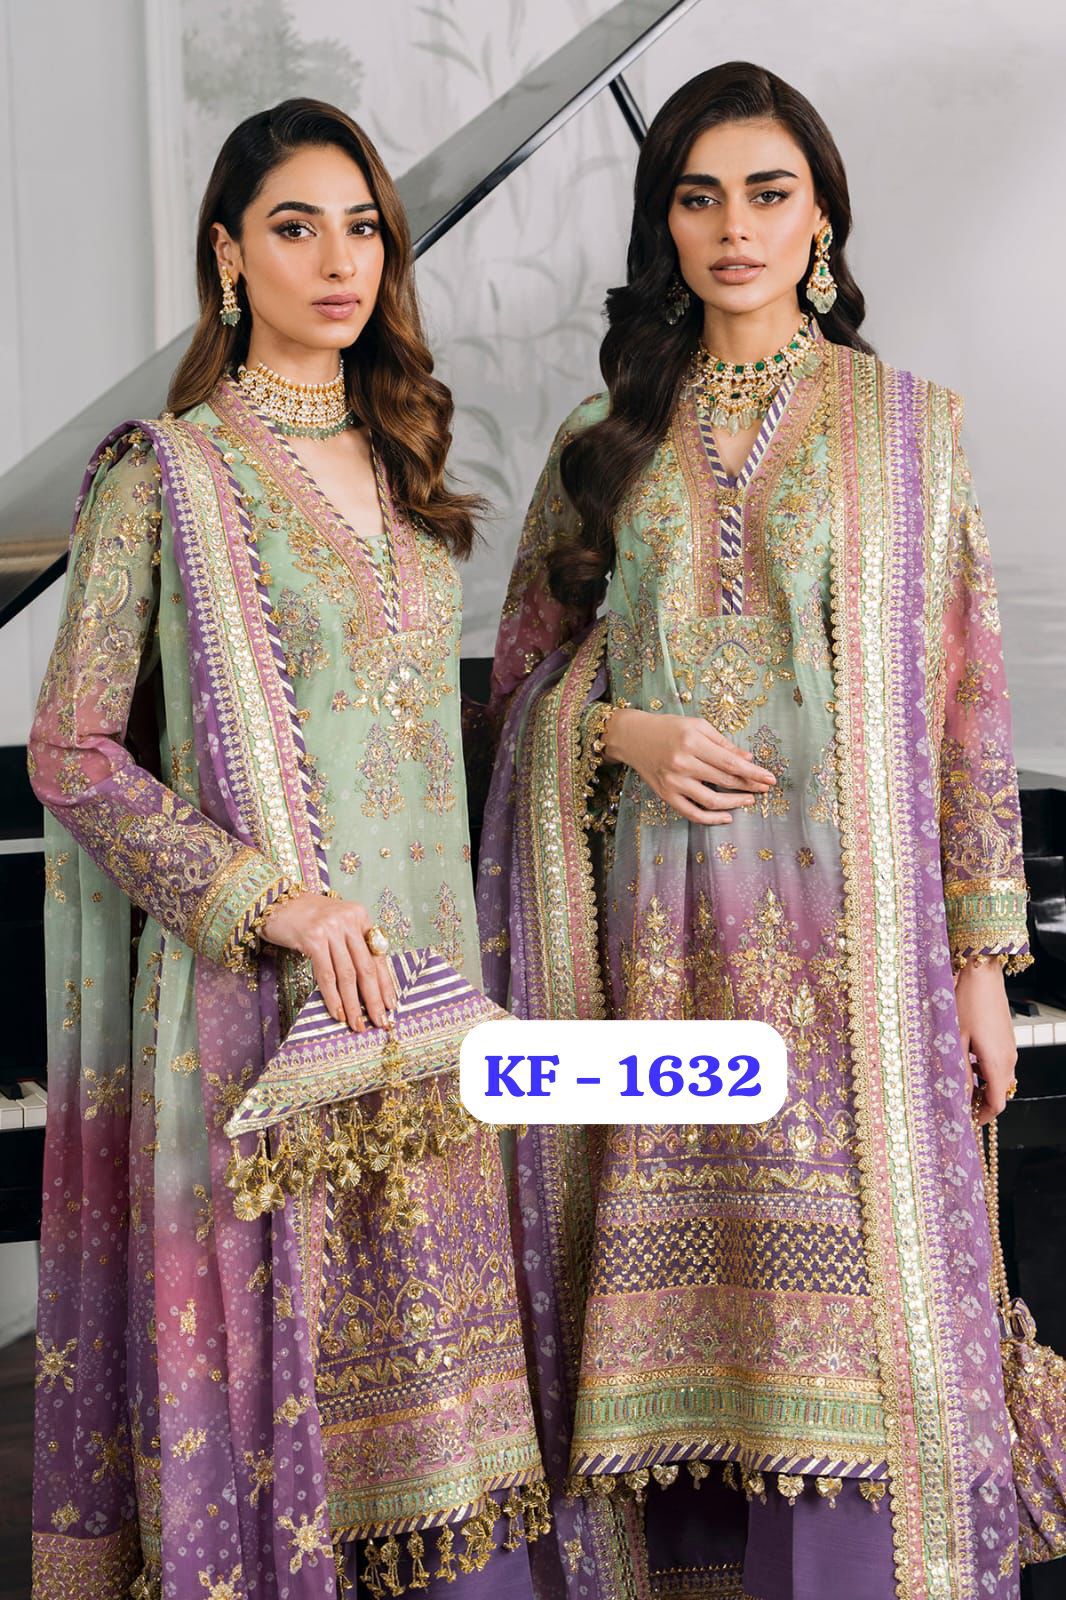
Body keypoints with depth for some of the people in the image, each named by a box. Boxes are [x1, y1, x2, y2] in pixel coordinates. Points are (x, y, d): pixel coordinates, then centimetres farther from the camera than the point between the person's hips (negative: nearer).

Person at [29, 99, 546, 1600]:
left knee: (422, 1325, 9)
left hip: (419, 967, 5)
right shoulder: (162, 474, -5)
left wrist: (455, 952, 15)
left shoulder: (401, 464, 12)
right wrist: (271, 899, -17)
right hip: (248, 983, -5)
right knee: (260, 1316, 1)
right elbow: (72, 753, -8)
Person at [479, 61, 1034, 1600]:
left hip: (847, 931, -2)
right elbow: (523, 674, 14)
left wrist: (984, 958, -1)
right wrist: (625, 732, -8)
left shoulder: (908, 426, 6)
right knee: (686, 1299, 4)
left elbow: (968, 703, 3)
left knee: (846, 1291, -3)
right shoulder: (603, 443, 11)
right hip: (661, 937, 2)